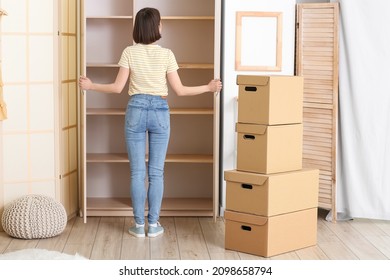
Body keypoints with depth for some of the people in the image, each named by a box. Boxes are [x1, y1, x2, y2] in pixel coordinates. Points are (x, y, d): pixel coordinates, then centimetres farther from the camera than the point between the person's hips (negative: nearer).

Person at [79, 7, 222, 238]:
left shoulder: (129, 53, -3)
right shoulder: (166, 54, -5)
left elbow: (118, 87, -3)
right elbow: (179, 90, -4)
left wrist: (91, 86, 11)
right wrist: (208, 88, 6)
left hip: (136, 110, 1)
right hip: (160, 111, 0)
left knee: (137, 171, 5)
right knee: (156, 171, 6)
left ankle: (139, 225, 9)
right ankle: (153, 225, 9)